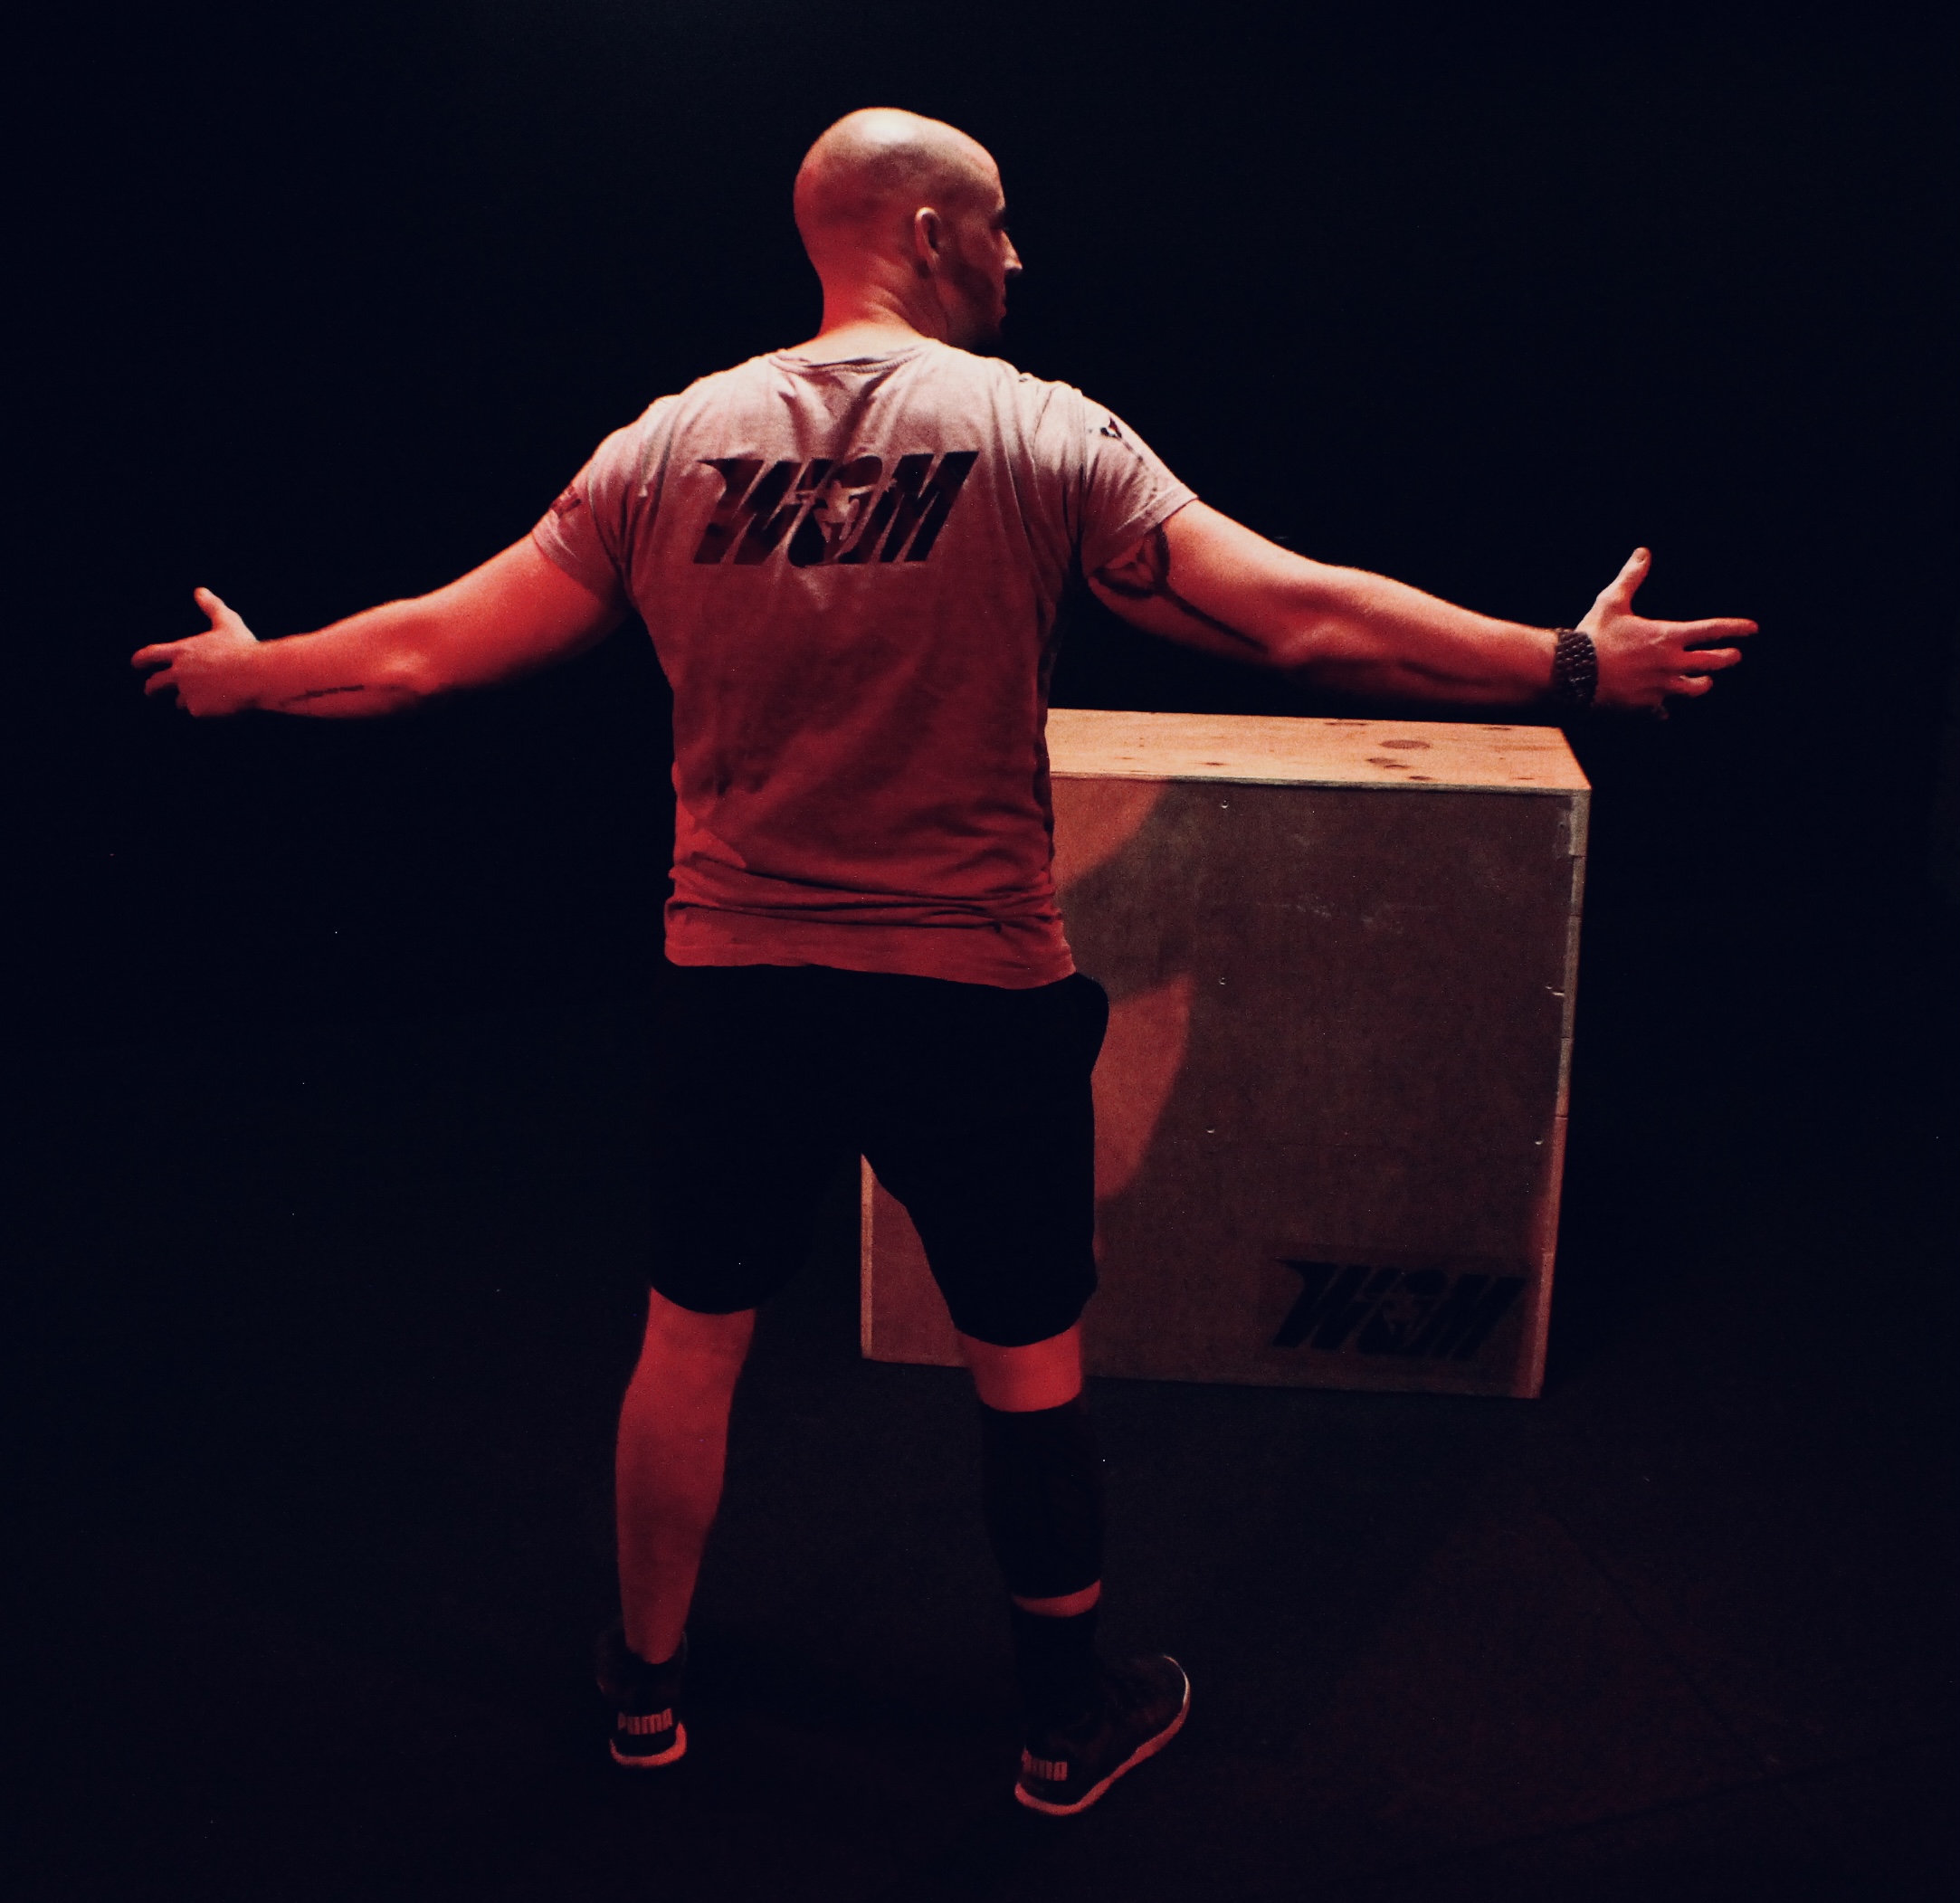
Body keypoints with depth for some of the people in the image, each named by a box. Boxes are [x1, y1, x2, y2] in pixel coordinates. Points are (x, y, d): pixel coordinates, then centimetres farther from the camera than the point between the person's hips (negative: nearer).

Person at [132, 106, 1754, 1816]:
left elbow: (431, 649, 5)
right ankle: (1073, 1716, 34)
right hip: (977, 997, -2)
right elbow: (1306, 620, -13)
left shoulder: (670, 446, -1)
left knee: (692, 1338, 21)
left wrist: (245, 673, 24)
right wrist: (1574, 667, -3)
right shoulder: (1039, 435, -10)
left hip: (736, 988, 3)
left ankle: (647, 1679, 40)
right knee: (1029, 1361, 16)